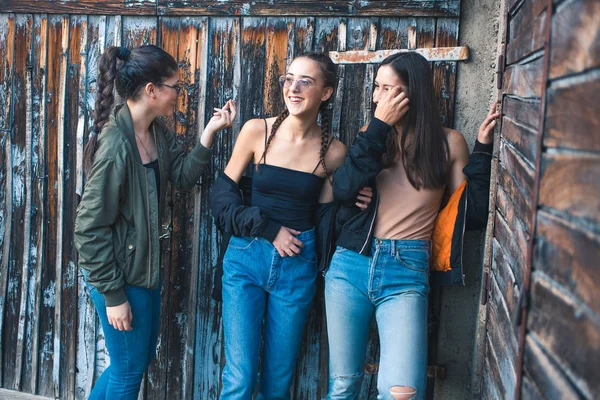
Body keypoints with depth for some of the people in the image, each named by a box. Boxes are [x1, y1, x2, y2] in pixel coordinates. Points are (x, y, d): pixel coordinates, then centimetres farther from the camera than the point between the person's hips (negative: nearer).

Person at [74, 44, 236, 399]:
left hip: (147, 266, 9)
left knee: (142, 357, 24)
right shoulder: (115, 145, -25)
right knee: (130, 370, 11)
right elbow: (90, 227, -22)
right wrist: (113, 295, -17)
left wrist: (209, 133, -9)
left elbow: (184, 176, 5)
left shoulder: (158, 132, 0)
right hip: (121, 274, -9)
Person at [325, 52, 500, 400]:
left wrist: (483, 148, -6)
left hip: (406, 272, -2)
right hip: (350, 265, 3)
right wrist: (380, 127, -10)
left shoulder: (448, 142, 3)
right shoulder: (374, 135, 8)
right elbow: (342, 190, -9)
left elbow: (474, 215, 0)